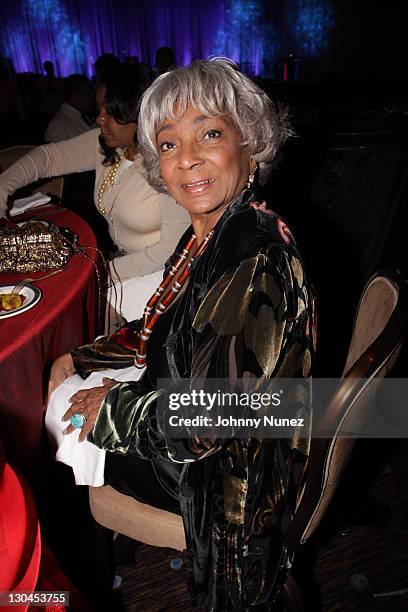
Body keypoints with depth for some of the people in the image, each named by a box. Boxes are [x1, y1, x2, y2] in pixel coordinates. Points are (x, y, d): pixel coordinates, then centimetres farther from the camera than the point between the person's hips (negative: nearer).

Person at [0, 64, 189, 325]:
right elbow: (50, 155, 7)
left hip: (162, 271, -6)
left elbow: (174, 247, -22)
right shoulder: (105, 144, -2)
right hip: (124, 258, 7)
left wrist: (111, 271, -17)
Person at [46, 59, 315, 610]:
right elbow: (165, 332, 10)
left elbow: (204, 421, -30)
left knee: (71, 431, 7)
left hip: (230, 478, -8)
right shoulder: (210, 234, -3)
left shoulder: (256, 260, -32)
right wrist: (80, 360, 4)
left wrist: (109, 408, -15)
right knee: (59, 396, 19)